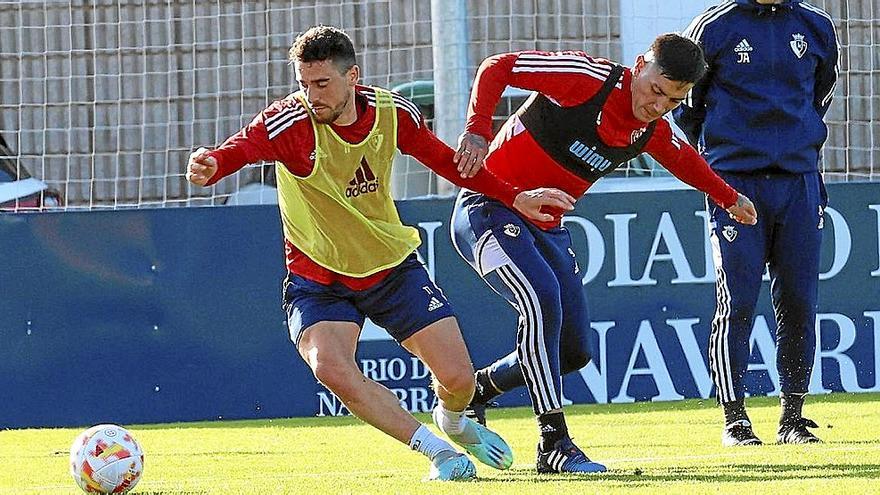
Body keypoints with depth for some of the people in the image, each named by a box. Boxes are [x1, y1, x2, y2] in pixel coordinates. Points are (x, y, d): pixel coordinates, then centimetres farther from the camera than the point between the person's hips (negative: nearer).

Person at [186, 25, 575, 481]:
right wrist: (211, 166, -66)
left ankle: (453, 423, 37)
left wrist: (514, 198, 7)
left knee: (458, 378, -3)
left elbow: (444, 160, 7)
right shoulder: (289, 123, -23)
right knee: (331, 369, -30)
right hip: (318, 281, -3)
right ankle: (436, 450, -12)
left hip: (392, 268, 3)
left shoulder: (392, 114, -10)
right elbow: (243, 147, -43)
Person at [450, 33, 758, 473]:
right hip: (490, 209, -8)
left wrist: (728, 198, 38)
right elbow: (495, 68, -18)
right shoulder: (587, 80, -20)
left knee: (574, 351, 3)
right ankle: (554, 445, -28)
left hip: (546, 228, 8)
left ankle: (470, 394, 25)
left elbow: (682, 158, 26)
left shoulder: (652, 130, 2)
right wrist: (477, 131, -31)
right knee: (542, 300, -30)